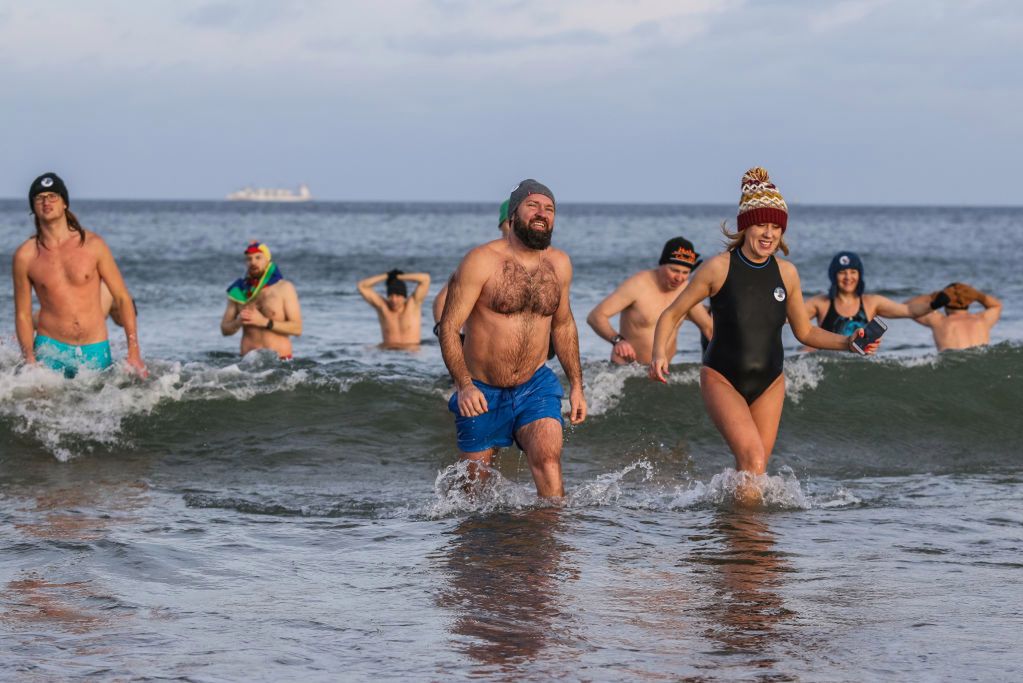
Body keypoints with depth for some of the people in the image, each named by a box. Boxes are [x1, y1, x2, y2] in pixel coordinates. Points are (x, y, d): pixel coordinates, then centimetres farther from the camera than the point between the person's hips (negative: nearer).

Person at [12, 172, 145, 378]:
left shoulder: (93, 245, -1)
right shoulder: (25, 256, -1)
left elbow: (122, 298, 2)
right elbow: (23, 314, 5)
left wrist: (134, 352, -4)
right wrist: (30, 360, -7)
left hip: (95, 351, 1)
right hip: (50, 350, -1)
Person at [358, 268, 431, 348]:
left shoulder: (413, 303, 0)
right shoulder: (382, 306, 5)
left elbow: (426, 279, -7)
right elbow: (362, 286, 6)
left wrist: (398, 276, -2)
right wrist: (386, 276, 4)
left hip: (412, 352, -1)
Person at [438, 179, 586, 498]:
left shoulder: (559, 264, 3)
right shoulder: (481, 261, -13)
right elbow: (449, 327, -14)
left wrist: (576, 384, 16)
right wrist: (464, 385, -26)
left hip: (535, 387, 2)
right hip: (481, 392, -2)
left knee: (548, 457, -23)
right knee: (475, 483, 9)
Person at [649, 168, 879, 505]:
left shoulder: (786, 273, 0)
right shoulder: (719, 268, -11)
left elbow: (805, 332, 12)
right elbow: (671, 315, -3)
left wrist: (847, 342, -3)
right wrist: (659, 354, -20)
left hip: (769, 383, 4)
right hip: (722, 379, -4)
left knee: (754, 472, 7)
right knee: (752, 459, -24)